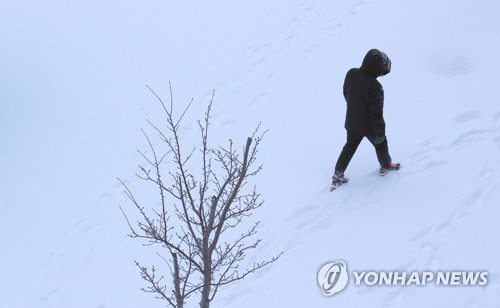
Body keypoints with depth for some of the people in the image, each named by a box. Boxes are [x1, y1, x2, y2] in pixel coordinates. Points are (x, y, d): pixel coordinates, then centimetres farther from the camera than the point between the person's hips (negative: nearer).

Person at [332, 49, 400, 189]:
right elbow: (376, 113, -27)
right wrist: (380, 131, -11)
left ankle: (338, 174, 27)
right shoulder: (375, 87, -36)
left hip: (351, 122, 5)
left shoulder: (351, 74, -15)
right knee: (380, 144, 24)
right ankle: (386, 166, 49)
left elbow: (346, 93, 4)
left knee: (350, 146, 26)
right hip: (369, 126, -5)